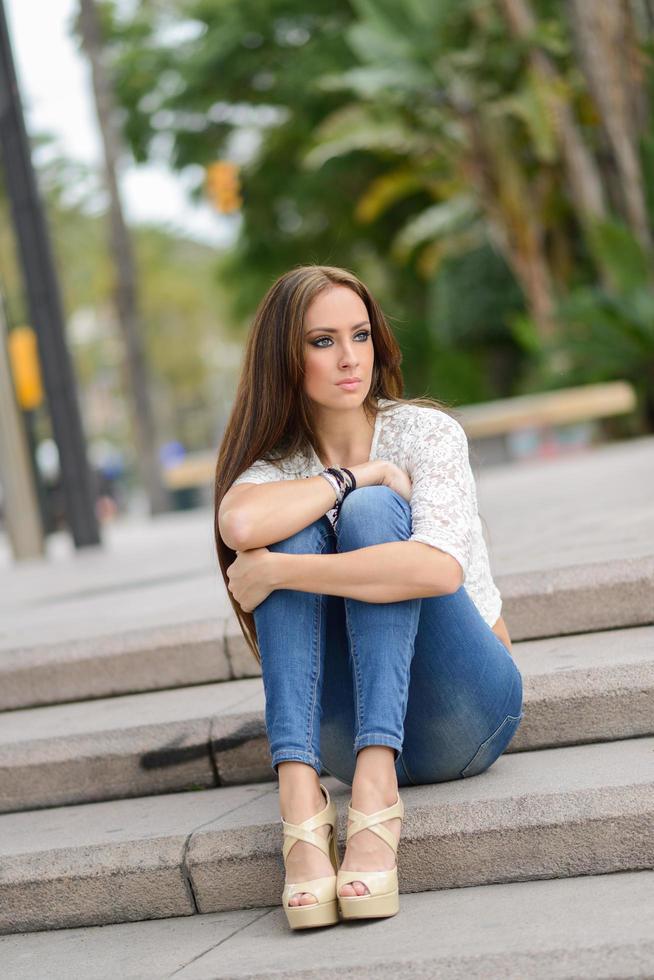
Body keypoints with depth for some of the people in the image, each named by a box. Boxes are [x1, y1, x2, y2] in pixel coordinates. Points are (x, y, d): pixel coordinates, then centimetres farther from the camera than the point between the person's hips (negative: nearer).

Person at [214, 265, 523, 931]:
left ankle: (375, 797, -38)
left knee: (371, 511, -22)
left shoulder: (425, 431, -4)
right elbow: (240, 524, -23)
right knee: (301, 526, -19)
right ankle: (300, 801, -35)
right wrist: (353, 476, -13)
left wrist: (273, 571, -23)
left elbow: (440, 567, -25)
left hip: (464, 720, -2)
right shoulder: (279, 467, 5)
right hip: (349, 730, 2)